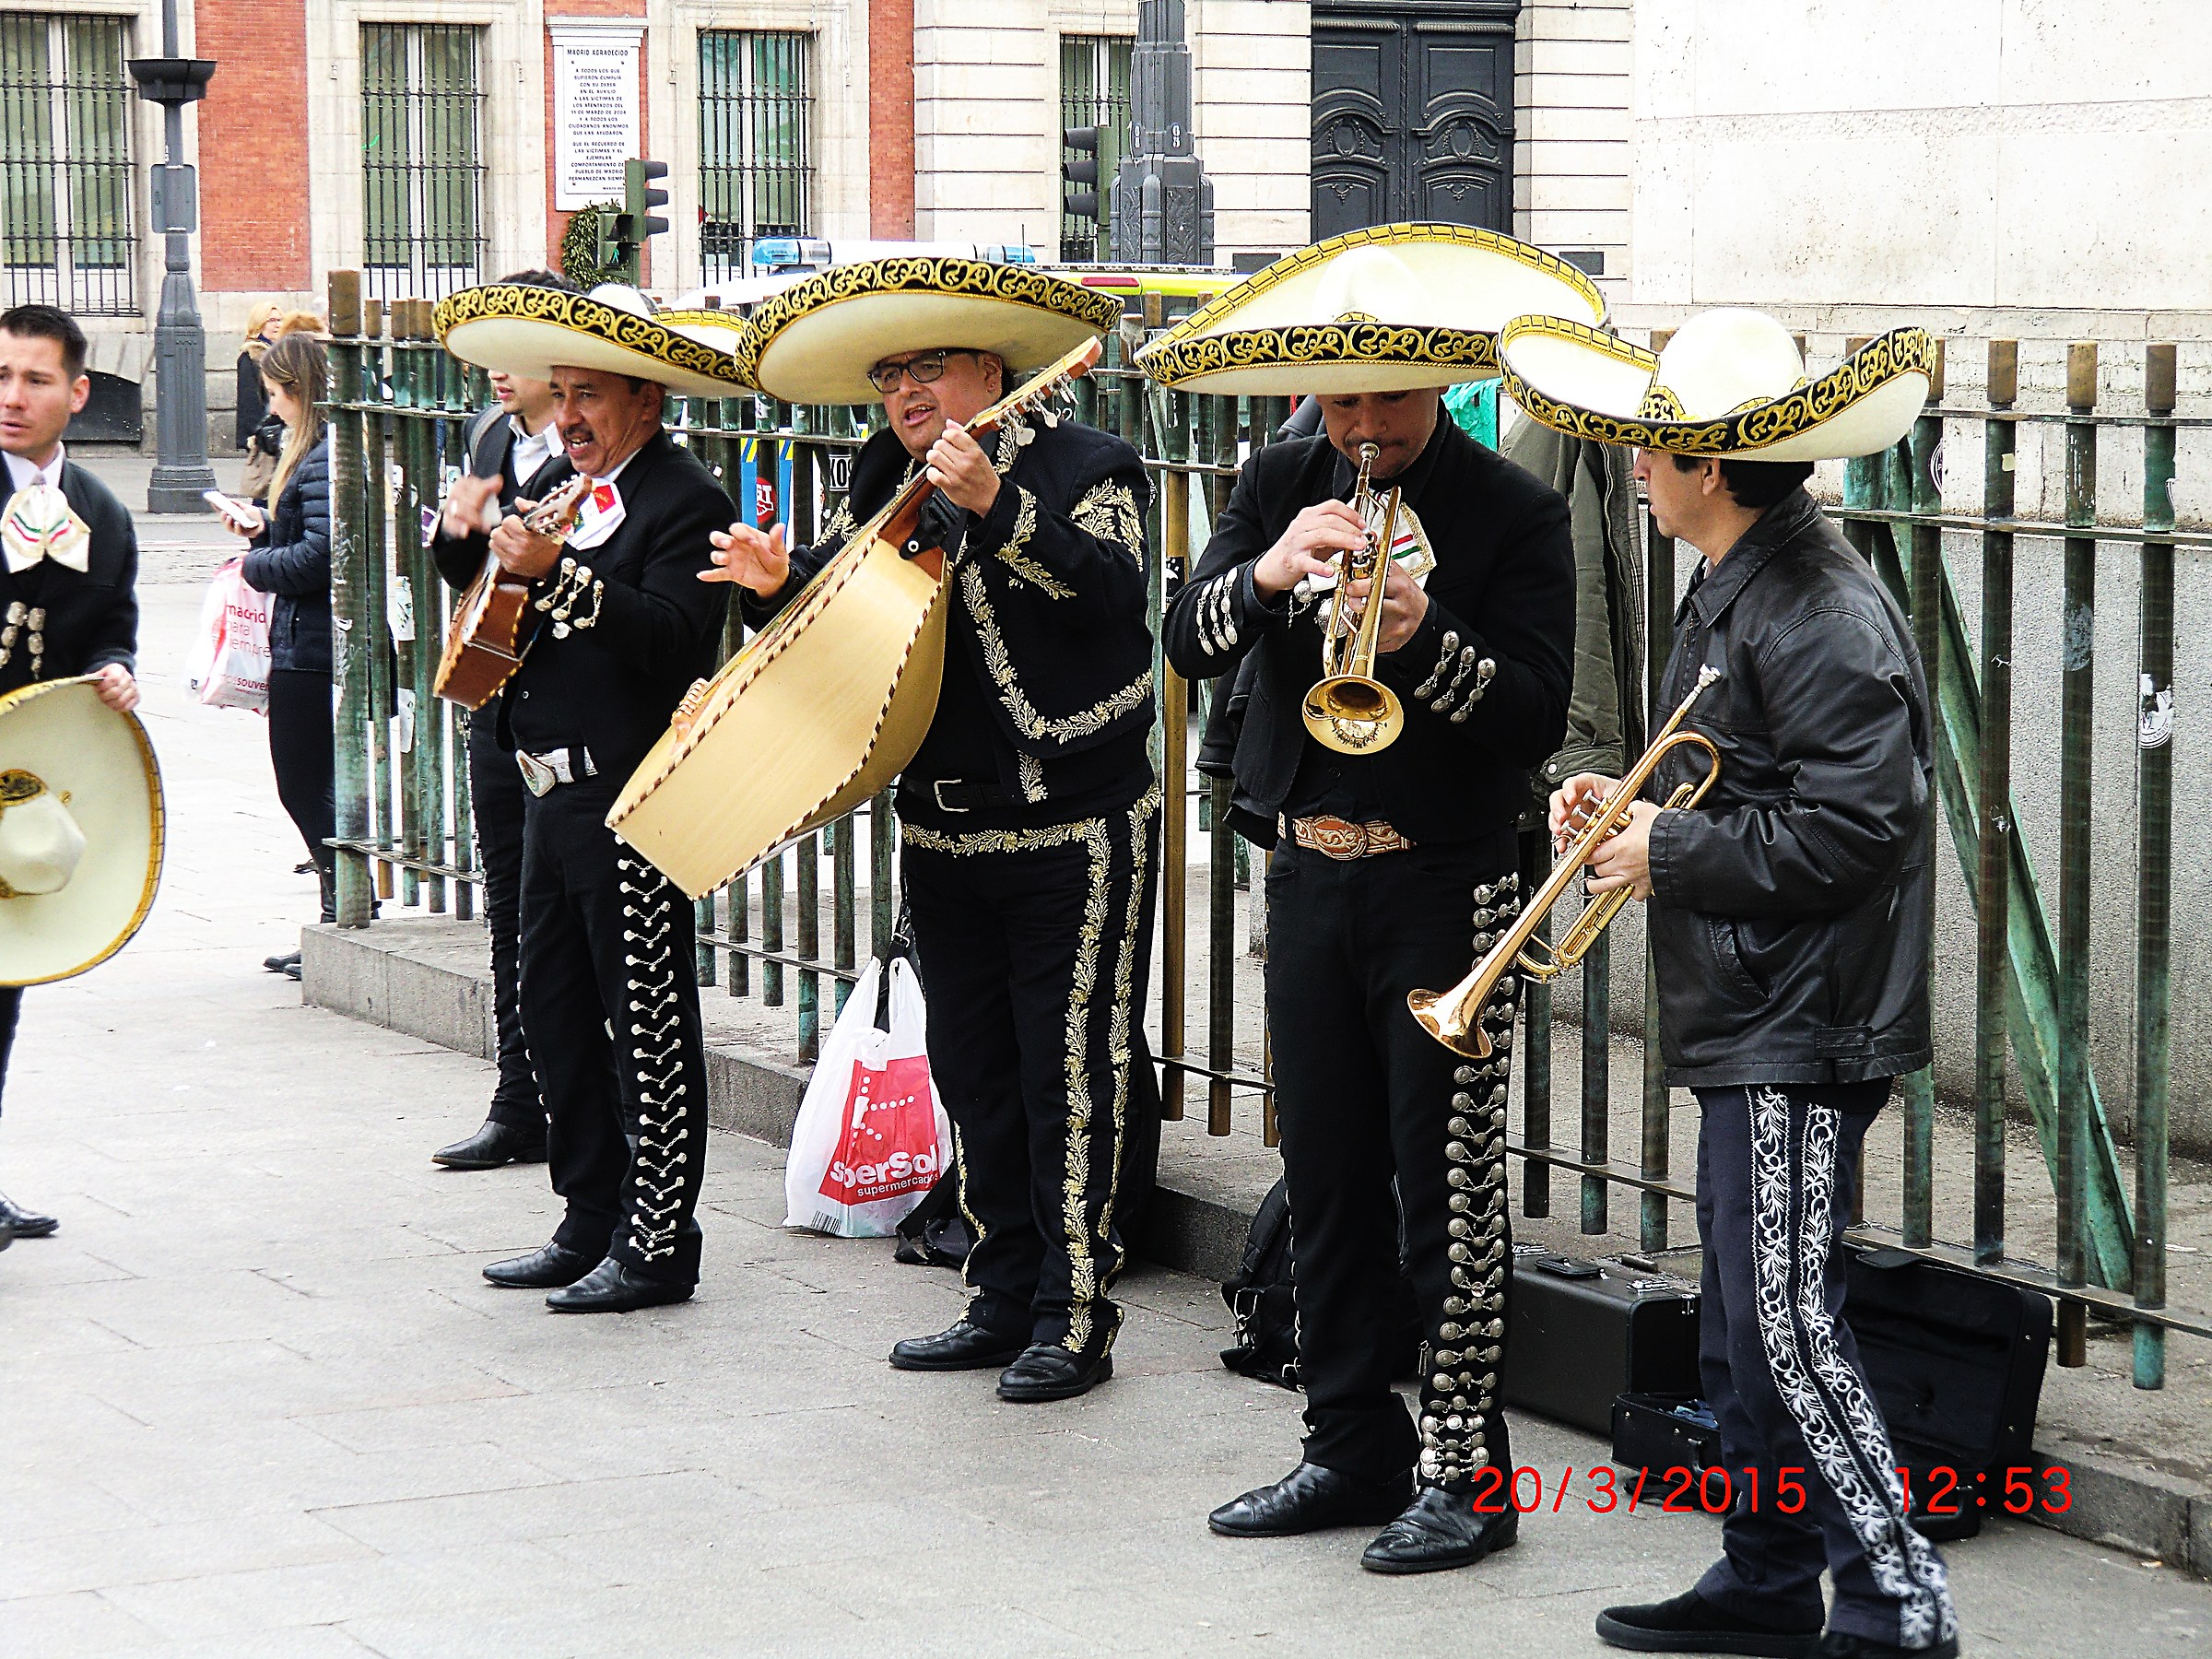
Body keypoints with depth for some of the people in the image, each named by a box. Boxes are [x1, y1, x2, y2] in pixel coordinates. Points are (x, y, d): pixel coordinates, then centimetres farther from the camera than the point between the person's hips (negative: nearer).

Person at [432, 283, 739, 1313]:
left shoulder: (683, 498, -11)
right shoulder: (560, 478, 14)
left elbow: (677, 640, -25)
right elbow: (490, 582, 25)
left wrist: (557, 572, -31)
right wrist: (464, 534, 3)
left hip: (629, 802, -9)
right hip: (553, 791, 9)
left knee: (646, 1028, -3)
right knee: (555, 1015, 14)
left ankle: (657, 1247, 3)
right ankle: (591, 1226, 23)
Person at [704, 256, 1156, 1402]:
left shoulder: (1083, 469, -8)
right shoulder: (886, 483, 9)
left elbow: (1114, 587, -24)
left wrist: (994, 508, -34)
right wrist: (777, 581, -7)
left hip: (1074, 834, -7)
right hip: (943, 834, 7)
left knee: (1071, 1077, -3)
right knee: (972, 1074, 13)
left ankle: (1076, 1318, 4)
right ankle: (1002, 1301, 24)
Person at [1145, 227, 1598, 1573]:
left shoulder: (1514, 512, -6)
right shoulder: (1284, 484, 8)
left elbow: (1539, 715, -12)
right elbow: (1189, 643, -2)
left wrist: (1422, 635, -27)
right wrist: (1268, 571, -21)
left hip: (1446, 887, -5)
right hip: (1310, 874, 5)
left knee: (1450, 1185, -4)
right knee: (1327, 1178, 12)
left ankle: (1463, 1472, 4)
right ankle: (1353, 1448, 22)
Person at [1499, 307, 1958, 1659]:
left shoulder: (1821, 614, -18)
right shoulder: (1736, 591, 15)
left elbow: (1848, 827, -24)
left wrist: (1672, 854, -15)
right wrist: (1636, 808, 9)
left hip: (1803, 1034, -11)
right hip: (1748, 1025, 11)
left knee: (1789, 1321, -9)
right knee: (1743, 1327, 16)